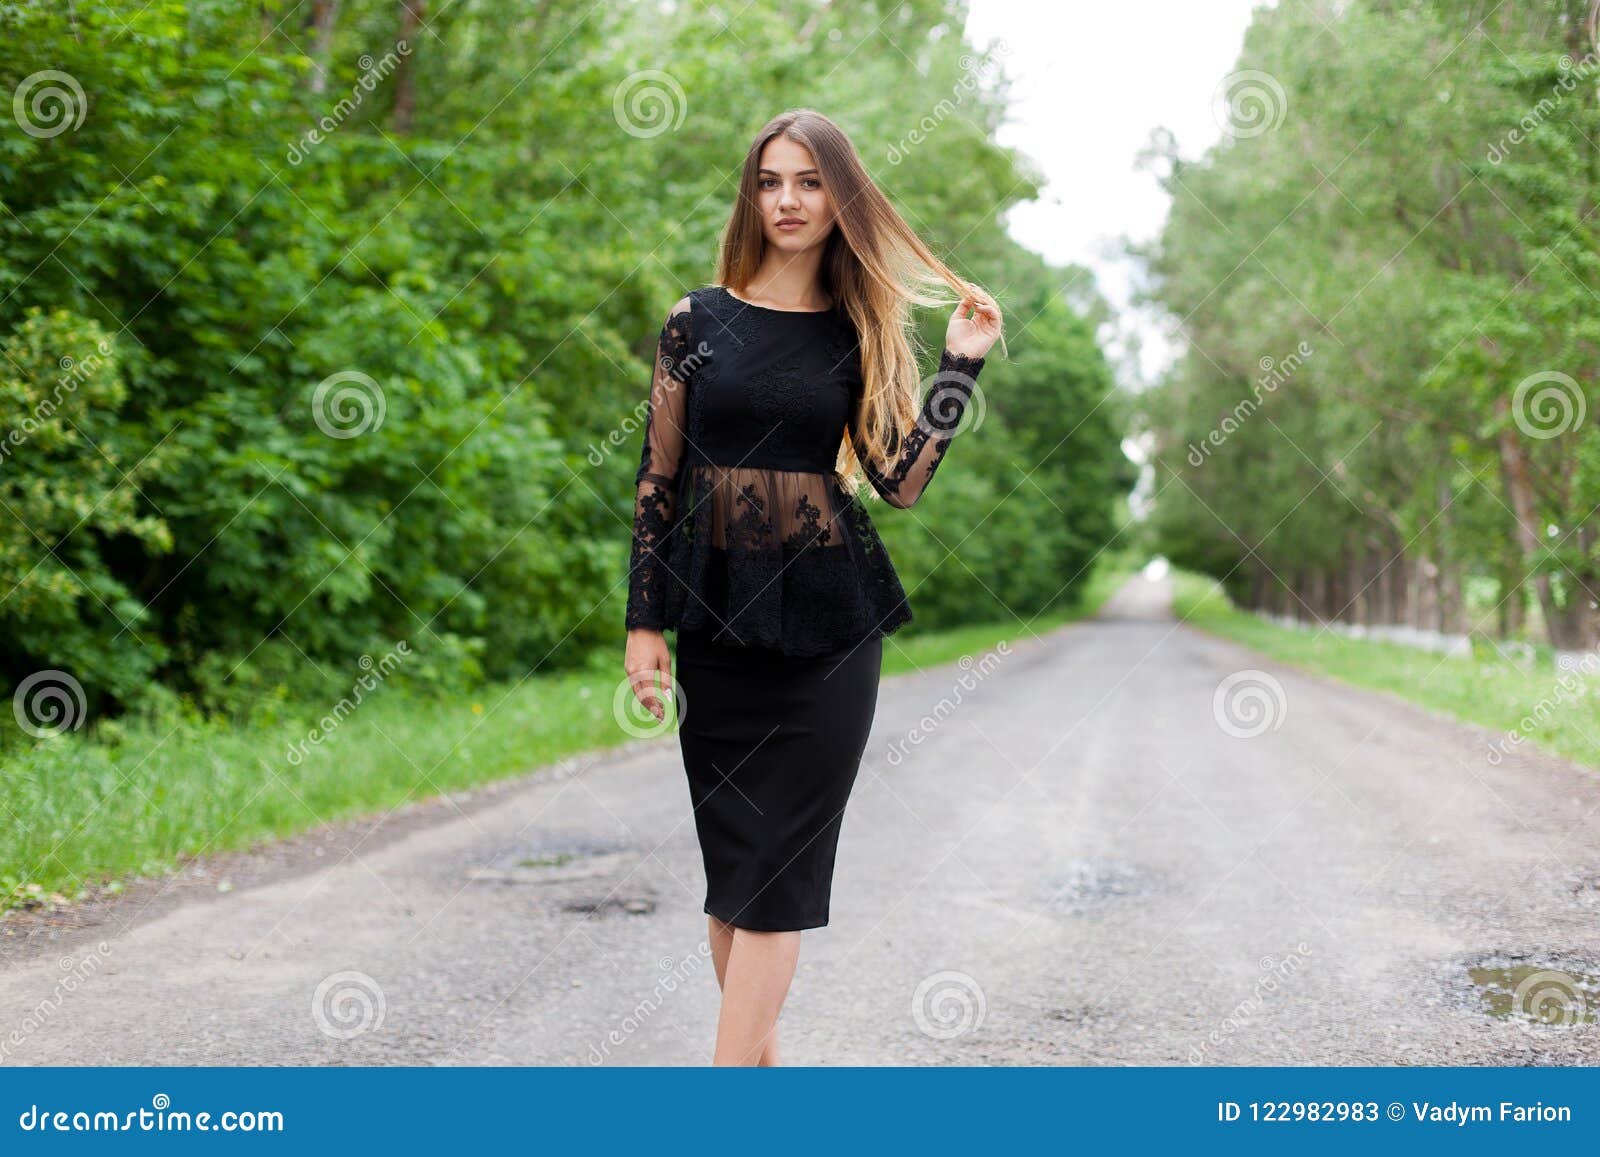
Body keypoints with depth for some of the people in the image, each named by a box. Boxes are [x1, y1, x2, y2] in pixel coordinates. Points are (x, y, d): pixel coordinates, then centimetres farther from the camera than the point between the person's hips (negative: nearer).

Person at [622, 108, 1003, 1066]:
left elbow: (901, 482, -2)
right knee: (730, 860, 6)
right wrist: (644, 622, 0)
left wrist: (961, 367, -5)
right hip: (718, 619, 1)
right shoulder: (699, 322, 5)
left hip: (828, 626, -1)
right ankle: (760, 1055, 20)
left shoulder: (862, 333, 5)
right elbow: (658, 478, 4)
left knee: (774, 865, -4)